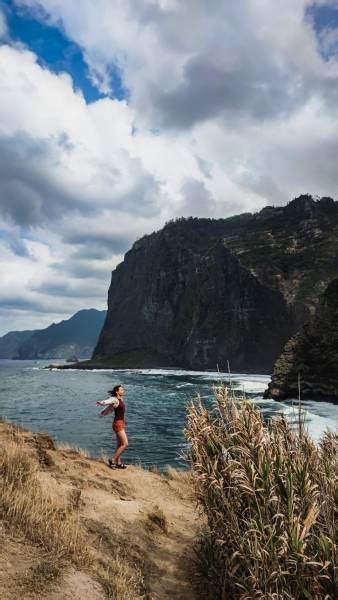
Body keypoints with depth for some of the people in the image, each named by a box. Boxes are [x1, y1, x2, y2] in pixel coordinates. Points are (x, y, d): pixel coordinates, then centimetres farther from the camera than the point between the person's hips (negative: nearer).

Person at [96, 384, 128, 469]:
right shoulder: (114, 399, -17)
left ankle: (118, 463, 24)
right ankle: (112, 460, 0)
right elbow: (106, 401, -39)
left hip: (121, 423, 9)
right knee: (125, 444, -9)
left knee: (119, 444, 15)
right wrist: (101, 403, -60)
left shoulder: (120, 399, 8)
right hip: (118, 423, -9)